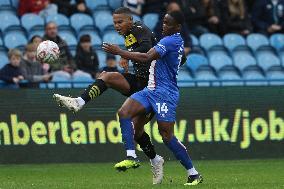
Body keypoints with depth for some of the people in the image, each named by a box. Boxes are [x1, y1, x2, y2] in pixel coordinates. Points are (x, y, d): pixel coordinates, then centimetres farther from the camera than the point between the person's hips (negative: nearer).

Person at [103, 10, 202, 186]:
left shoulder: (171, 41, -16)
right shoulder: (178, 42, 16)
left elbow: (146, 58, -25)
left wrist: (119, 51, -21)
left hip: (165, 93, -10)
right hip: (151, 90, 10)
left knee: (167, 135, -9)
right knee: (124, 113, -7)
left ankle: (194, 174, 1)